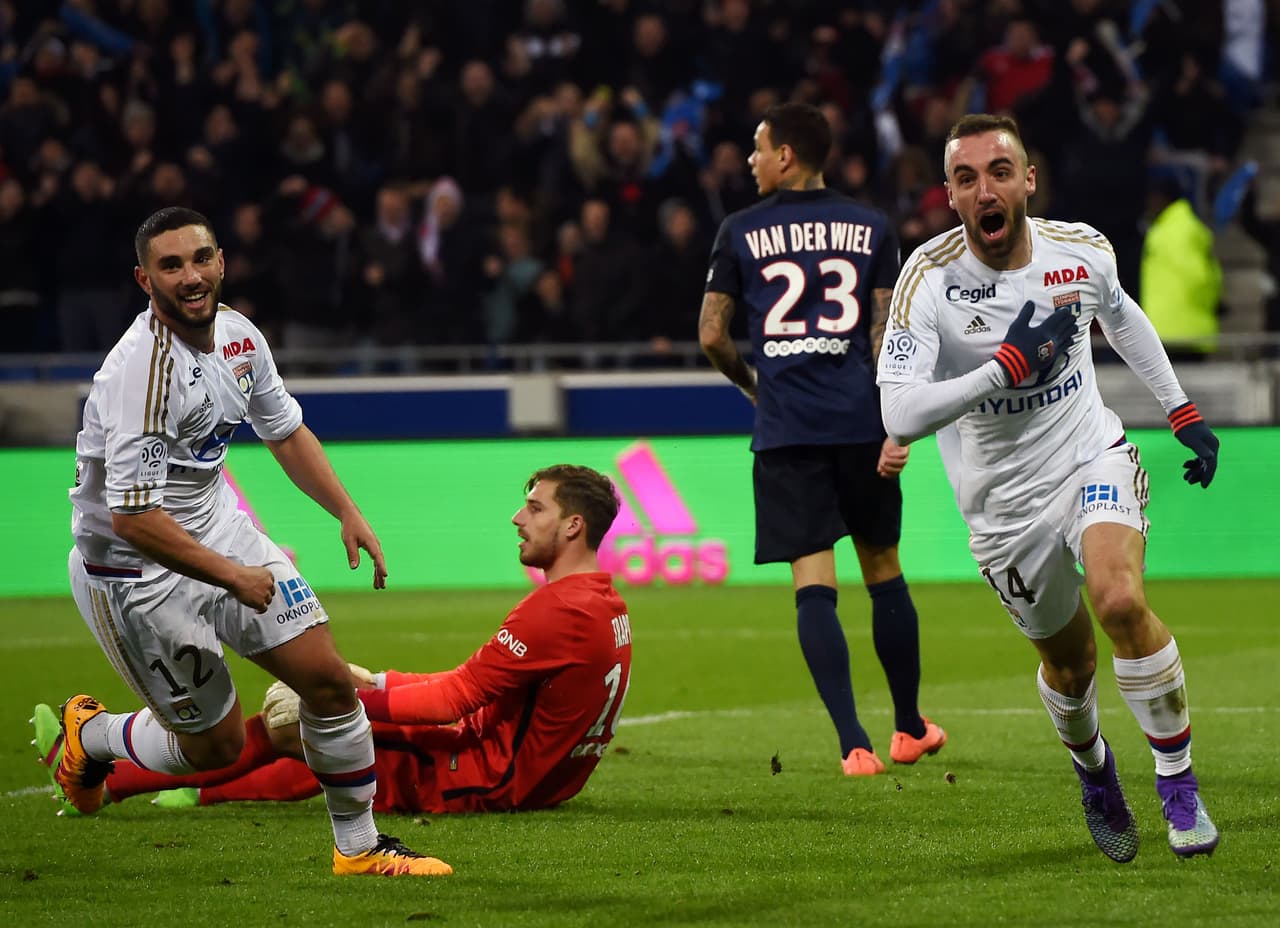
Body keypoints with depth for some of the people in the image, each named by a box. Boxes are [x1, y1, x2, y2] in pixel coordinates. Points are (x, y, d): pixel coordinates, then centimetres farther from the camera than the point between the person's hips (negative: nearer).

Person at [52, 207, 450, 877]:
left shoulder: (237, 335, -3)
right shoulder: (140, 368, -29)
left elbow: (285, 431, 16)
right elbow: (132, 517, -31)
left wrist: (347, 513, 6)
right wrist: (233, 577, -24)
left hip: (221, 530, 7)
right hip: (135, 568, -7)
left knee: (327, 678, -1)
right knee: (216, 745, 3)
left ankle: (358, 848, 15)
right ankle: (89, 735, 33)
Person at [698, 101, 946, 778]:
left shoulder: (741, 232, 3)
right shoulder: (872, 228, 6)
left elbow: (712, 337, 3)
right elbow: (886, 333, -1)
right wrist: (896, 429, -4)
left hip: (786, 429, -2)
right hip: (861, 420, 2)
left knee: (814, 584, -4)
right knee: (883, 571, 15)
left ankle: (853, 743, -14)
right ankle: (909, 728, 28)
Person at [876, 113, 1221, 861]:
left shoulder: (1082, 250, -9)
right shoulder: (928, 279, -21)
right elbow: (900, 414, -30)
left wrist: (1182, 410, 17)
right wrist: (1009, 364, -34)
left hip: (1093, 456, 1)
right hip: (1004, 501, -1)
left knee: (1122, 600, -26)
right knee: (1070, 660, 10)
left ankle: (1178, 780, -10)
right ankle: (1093, 767, 45)